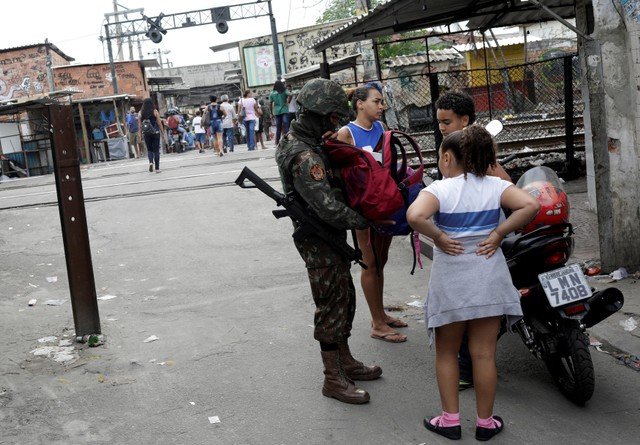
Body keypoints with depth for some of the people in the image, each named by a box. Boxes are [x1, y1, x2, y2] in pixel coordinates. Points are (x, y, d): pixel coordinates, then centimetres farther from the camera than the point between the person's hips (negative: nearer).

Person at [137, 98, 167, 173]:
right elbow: (159, 123, -3)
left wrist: (140, 134, 6)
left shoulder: (140, 113, 1)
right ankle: (157, 168, 5)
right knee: (156, 150, 4)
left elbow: (139, 125, 0)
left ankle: (151, 162, -11)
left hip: (146, 133, 1)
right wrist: (163, 133, 3)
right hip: (155, 132, -1)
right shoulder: (155, 111, -3)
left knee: (149, 149, 15)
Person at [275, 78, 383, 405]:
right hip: (320, 241, -10)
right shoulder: (305, 157, -26)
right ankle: (333, 380, 11)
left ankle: (345, 362, 35)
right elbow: (328, 208, -31)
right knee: (331, 306, -1)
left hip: (330, 237, 10)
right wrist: (367, 222, -23)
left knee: (344, 299, 20)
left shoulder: (306, 143, 7)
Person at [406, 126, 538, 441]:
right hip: (489, 280, 2)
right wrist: (499, 233, -7)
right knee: (484, 353, 10)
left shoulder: (438, 189, -10)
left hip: (450, 281, -2)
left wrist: (438, 237, -14)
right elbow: (530, 205, -14)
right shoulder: (495, 186, -1)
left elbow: (414, 216, -29)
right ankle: (485, 423, 19)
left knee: (447, 353, 15)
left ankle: (450, 420, 21)